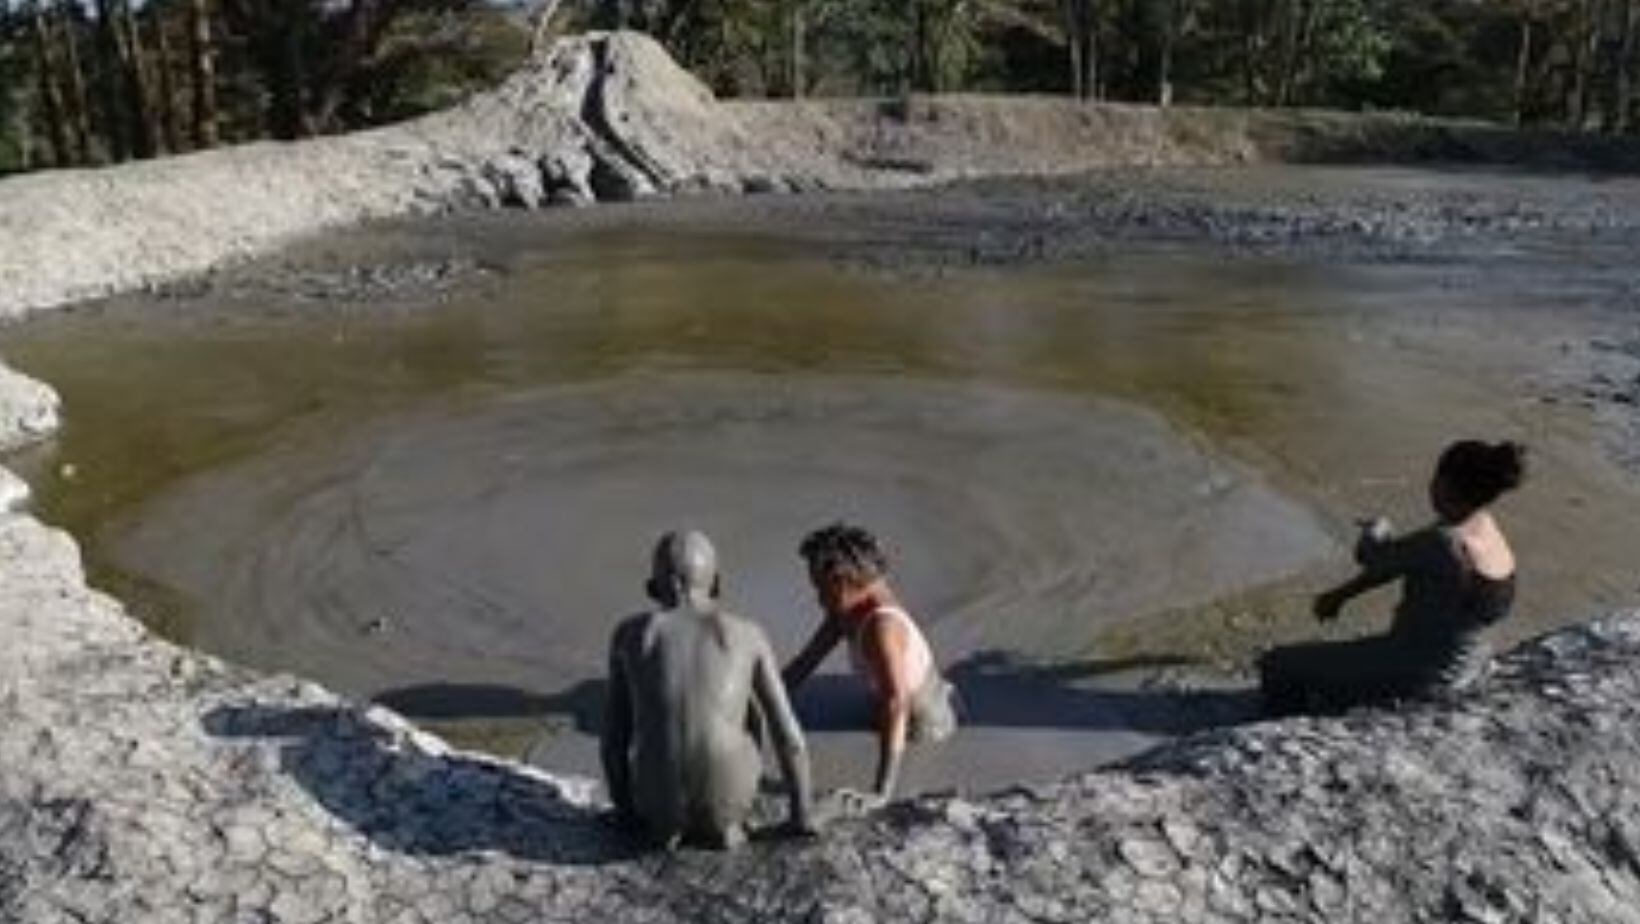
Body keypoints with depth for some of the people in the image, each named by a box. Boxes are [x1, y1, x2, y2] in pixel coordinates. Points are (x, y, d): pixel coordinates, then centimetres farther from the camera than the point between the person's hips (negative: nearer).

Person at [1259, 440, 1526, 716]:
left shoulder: (1446, 543, -31)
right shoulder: (1485, 528, -1)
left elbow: (1370, 555, -16)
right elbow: (1398, 563, 10)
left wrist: (1374, 529, 7)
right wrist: (1342, 594, 12)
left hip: (1425, 676, -10)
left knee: (1279, 667, -4)